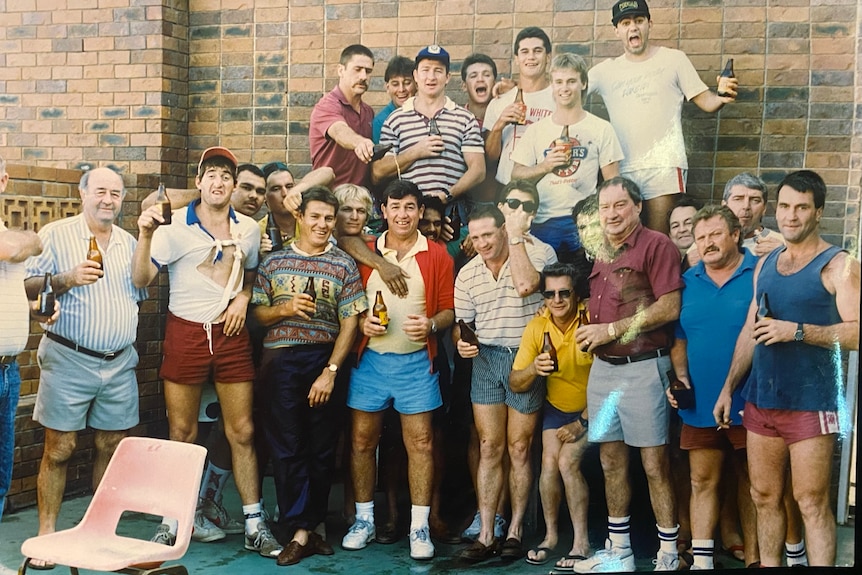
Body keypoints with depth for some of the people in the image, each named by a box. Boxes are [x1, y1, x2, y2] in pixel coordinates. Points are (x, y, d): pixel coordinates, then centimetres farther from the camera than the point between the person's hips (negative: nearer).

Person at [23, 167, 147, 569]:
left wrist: (128, 335, 11)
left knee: (112, 446, 8)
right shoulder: (55, 235, -2)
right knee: (60, 448, -2)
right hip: (69, 360, -4)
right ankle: (46, 532, 7)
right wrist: (67, 279, -19)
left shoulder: (129, 242, 13)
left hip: (120, 362, 5)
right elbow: (27, 287, -5)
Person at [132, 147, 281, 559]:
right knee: (181, 433, 4)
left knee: (242, 432, 2)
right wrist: (145, 235, -29)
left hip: (231, 335, 3)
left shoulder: (249, 230, 6)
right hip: (185, 334, -2)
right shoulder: (175, 227, -6)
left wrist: (243, 297, 1)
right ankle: (173, 521, 17)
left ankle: (255, 525, 10)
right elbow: (141, 279, -14)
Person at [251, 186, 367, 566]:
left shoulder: (344, 265, 3)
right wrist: (284, 310, -13)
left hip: (324, 362, 0)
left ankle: (309, 525, 18)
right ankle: (301, 532, 5)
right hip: (281, 361, 0)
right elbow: (256, 312, 7)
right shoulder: (274, 261, 7)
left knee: (322, 448, 5)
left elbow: (349, 324, -2)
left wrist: (330, 371, -10)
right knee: (288, 447, 0)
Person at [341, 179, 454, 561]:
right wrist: (361, 322, -10)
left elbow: (449, 309, 3)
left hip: (416, 362, -1)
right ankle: (364, 520, 20)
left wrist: (431, 324, -17)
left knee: (420, 442, 0)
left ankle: (419, 527, 9)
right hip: (370, 358, 2)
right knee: (363, 440, 6)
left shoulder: (436, 256, 2)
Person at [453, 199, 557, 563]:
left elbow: (525, 286, -27)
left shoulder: (539, 253, -8)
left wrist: (516, 235, -21)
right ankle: (486, 535, 6)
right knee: (489, 448, 4)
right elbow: (461, 324, 14)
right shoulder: (467, 274, 7)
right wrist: (461, 342, -9)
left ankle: (516, 530, 14)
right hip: (485, 358, 4)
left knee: (518, 448, 2)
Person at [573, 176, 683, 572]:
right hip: (603, 368, 7)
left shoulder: (656, 245, -7)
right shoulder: (601, 254, 15)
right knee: (611, 462, 12)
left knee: (655, 466, -3)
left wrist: (612, 330, -14)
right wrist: (590, 336, 5)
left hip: (643, 368, -7)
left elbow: (670, 307, -15)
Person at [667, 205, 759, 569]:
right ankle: (701, 559, 12)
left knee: (751, 482, 8)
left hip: (748, 403, -4)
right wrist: (680, 377, -1)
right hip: (701, 403, 4)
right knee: (702, 481, 6)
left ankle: (752, 558, 16)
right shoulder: (688, 282, 9)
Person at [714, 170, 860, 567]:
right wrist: (728, 388, 15)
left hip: (811, 403, -6)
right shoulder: (765, 264, 15)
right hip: (761, 399, 6)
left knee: (811, 502, -4)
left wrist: (797, 331, -21)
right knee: (764, 496, 11)